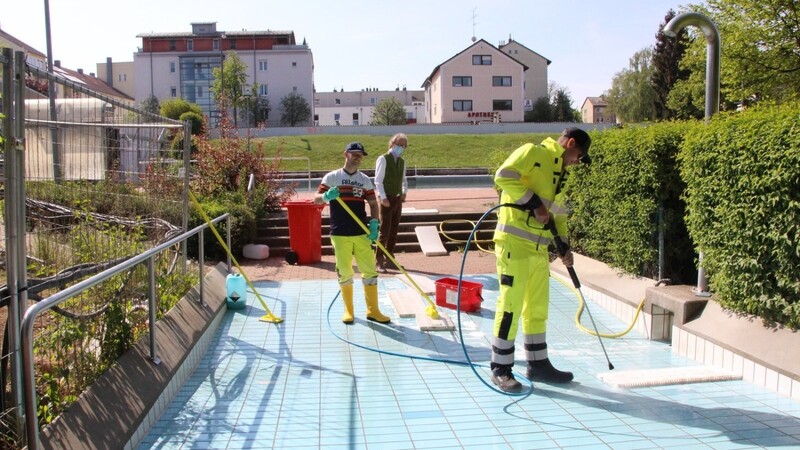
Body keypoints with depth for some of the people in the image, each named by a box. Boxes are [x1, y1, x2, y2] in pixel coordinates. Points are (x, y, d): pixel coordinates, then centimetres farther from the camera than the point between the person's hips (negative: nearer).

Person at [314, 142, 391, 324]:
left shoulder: (365, 180, 9)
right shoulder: (332, 177, 0)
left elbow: (373, 203, 10)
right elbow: (316, 199, -3)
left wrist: (374, 223, -5)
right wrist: (326, 196, -26)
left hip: (362, 234, 3)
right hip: (340, 234, -2)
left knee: (370, 271, 2)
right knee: (345, 273, 4)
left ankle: (372, 310, 13)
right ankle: (348, 310, 19)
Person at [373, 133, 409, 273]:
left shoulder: (402, 161, 11)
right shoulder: (383, 159, -8)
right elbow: (378, 181, -12)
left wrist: (404, 192, 8)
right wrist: (383, 198, -18)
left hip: (398, 199, 7)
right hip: (386, 199, -7)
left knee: (394, 231, 11)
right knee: (385, 231, -8)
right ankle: (379, 261, 0)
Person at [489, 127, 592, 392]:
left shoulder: (560, 172, 22)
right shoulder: (533, 152, -5)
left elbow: (559, 213, 26)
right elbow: (503, 176, -19)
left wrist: (564, 245, 17)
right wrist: (534, 203, -19)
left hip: (539, 247, 9)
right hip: (514, 241, -9)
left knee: (538, 306, 13)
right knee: (511, 303, -5)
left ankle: (538, 364, 25)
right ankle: (500, 369, 4)